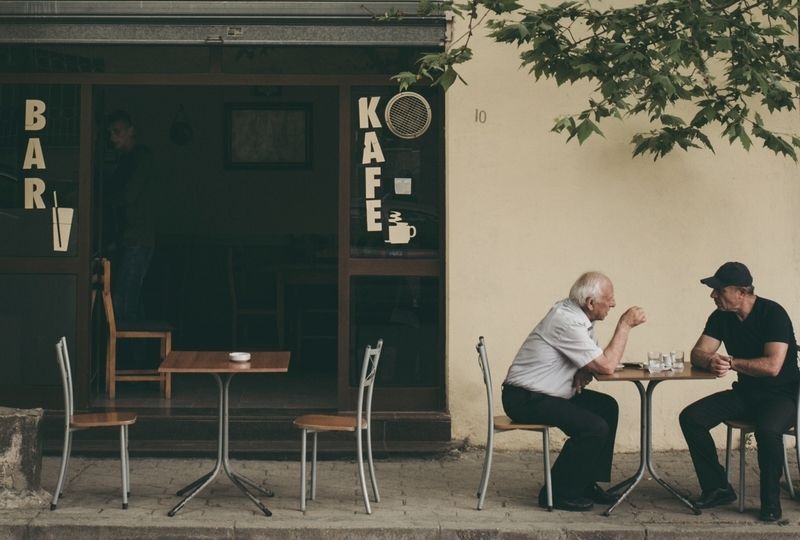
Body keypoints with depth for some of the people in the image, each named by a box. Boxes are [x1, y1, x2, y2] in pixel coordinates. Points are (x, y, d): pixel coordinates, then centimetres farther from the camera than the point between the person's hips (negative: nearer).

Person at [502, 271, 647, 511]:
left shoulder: (577, 314, 7)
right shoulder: (567, 322, -24)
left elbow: (596, 360, 17)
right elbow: (607, 366, -22)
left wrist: (583, 372, -6)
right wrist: (625, 325, -14)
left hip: (543, 393, 10)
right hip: (525, 399, -10)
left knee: (607, 407, 9)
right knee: (595, 427, -20)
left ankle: (587, 483, 14)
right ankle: (558, 492, -7)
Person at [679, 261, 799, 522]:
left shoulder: (773, 313, -18)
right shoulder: (721, 317, 2)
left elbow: (772, 366, -27)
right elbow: (698, 353, -1)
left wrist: (730, 362, -17)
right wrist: (711, 361, -25)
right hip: (745, 393, 7)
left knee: (768, 430, -39)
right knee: (691, 417, -14)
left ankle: (770, 501, -17)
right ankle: (717, 488, -3)